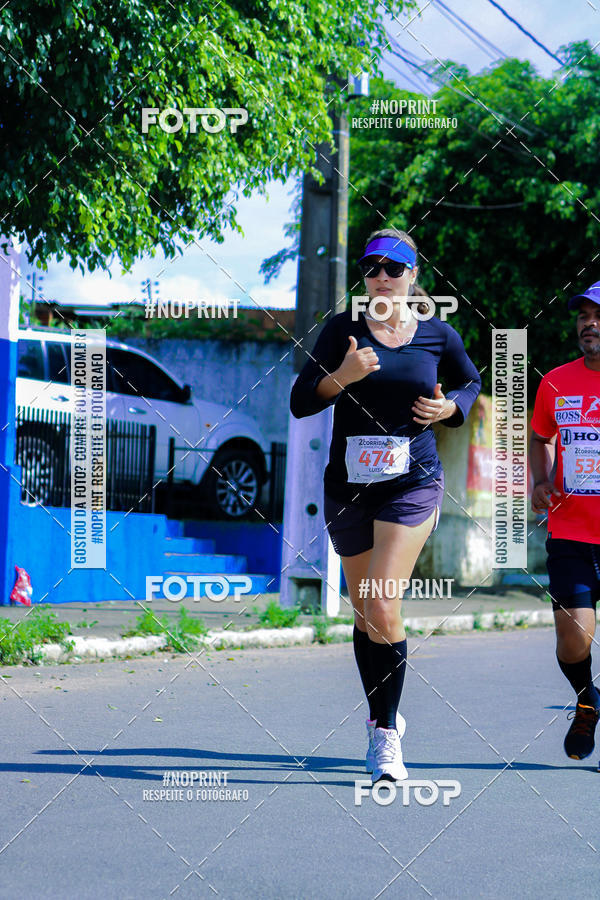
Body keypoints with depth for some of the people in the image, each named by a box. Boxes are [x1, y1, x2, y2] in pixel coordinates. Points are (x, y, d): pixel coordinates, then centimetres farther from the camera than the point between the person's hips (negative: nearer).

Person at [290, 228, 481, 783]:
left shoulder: (439, 336, 2)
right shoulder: (343, 330, 0)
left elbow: (470, 383, 21)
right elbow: (300, 402, -3)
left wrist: (449, 407, -1)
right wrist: (343, 376, -21)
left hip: (413, 482, -2)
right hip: (348, 483, 2)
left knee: (382, 606, -16)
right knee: (365, 613, 11)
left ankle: (386, 736, -9)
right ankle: (382, 717, 30)